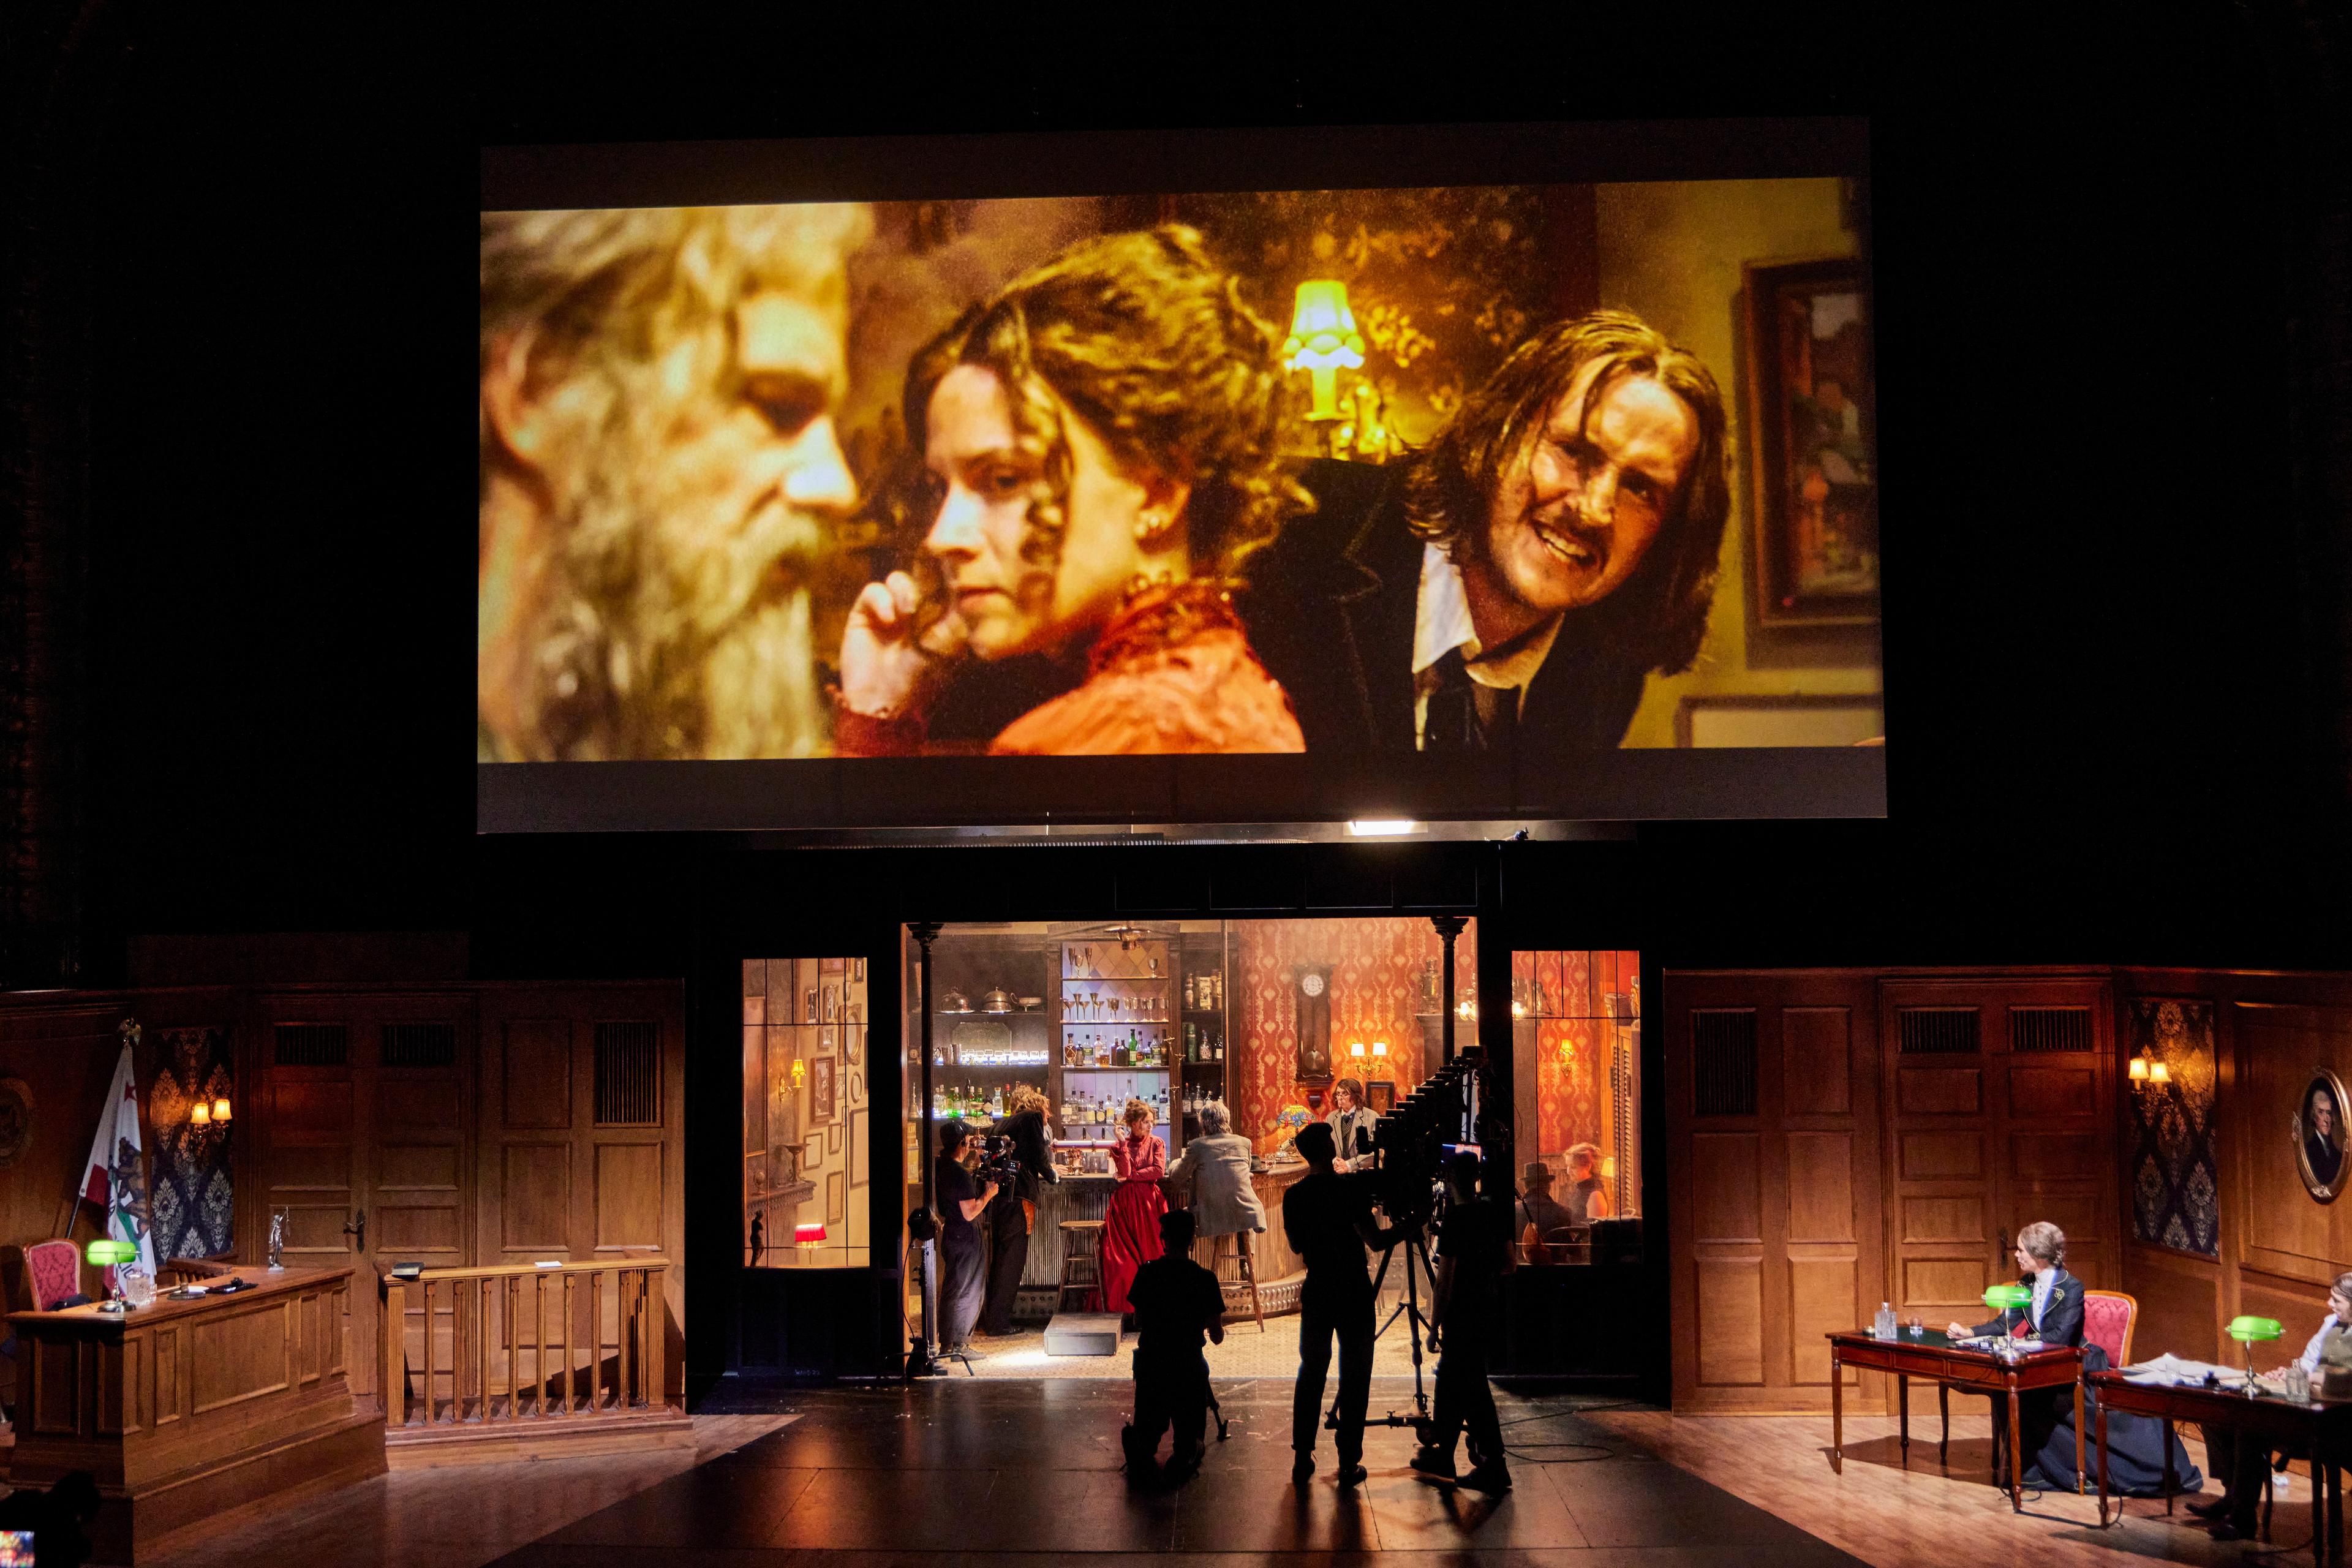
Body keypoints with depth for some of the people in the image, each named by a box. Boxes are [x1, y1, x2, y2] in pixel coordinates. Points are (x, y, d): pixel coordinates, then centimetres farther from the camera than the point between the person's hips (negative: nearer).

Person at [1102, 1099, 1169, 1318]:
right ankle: (1123, 1304, -5)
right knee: (1124, 1253, -8)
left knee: (1152, 1249, -7)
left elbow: (1159, 1171, -5)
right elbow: (1125, 1171, -10)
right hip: (1126, 1203, -1)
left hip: (1150, 1202, 1)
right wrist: (1122, 1144, -11)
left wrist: (1132, 1176, -6)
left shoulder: (1157, 1143, 8)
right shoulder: (1120, 1146, 5)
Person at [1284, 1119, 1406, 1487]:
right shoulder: (1351, 1189, -15)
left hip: (1315, 1291, 4)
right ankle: (1349, 1464, 4)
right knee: (1354, 1377, 4)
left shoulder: (1294, 1195, 0)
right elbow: (1374, 1240, -17)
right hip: (1353, 1293, -4)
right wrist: (1405, 1229, -1)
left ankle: (1302, 1460, 14)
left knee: (1311, 1373, 13)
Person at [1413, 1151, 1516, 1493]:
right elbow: (1510, 1264, 11)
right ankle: (1441, 1454, 30)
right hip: (1487, 1308, 8)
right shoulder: (1495, 1215, 3)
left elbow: (1444, 1281, -18)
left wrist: (1434, 1328, -12)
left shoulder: (1454, 1221, -19)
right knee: (1451, 1379, 20)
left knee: (1471, 1387, -2)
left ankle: (1494, 1467, -2)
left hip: (1461, 1314, -8)